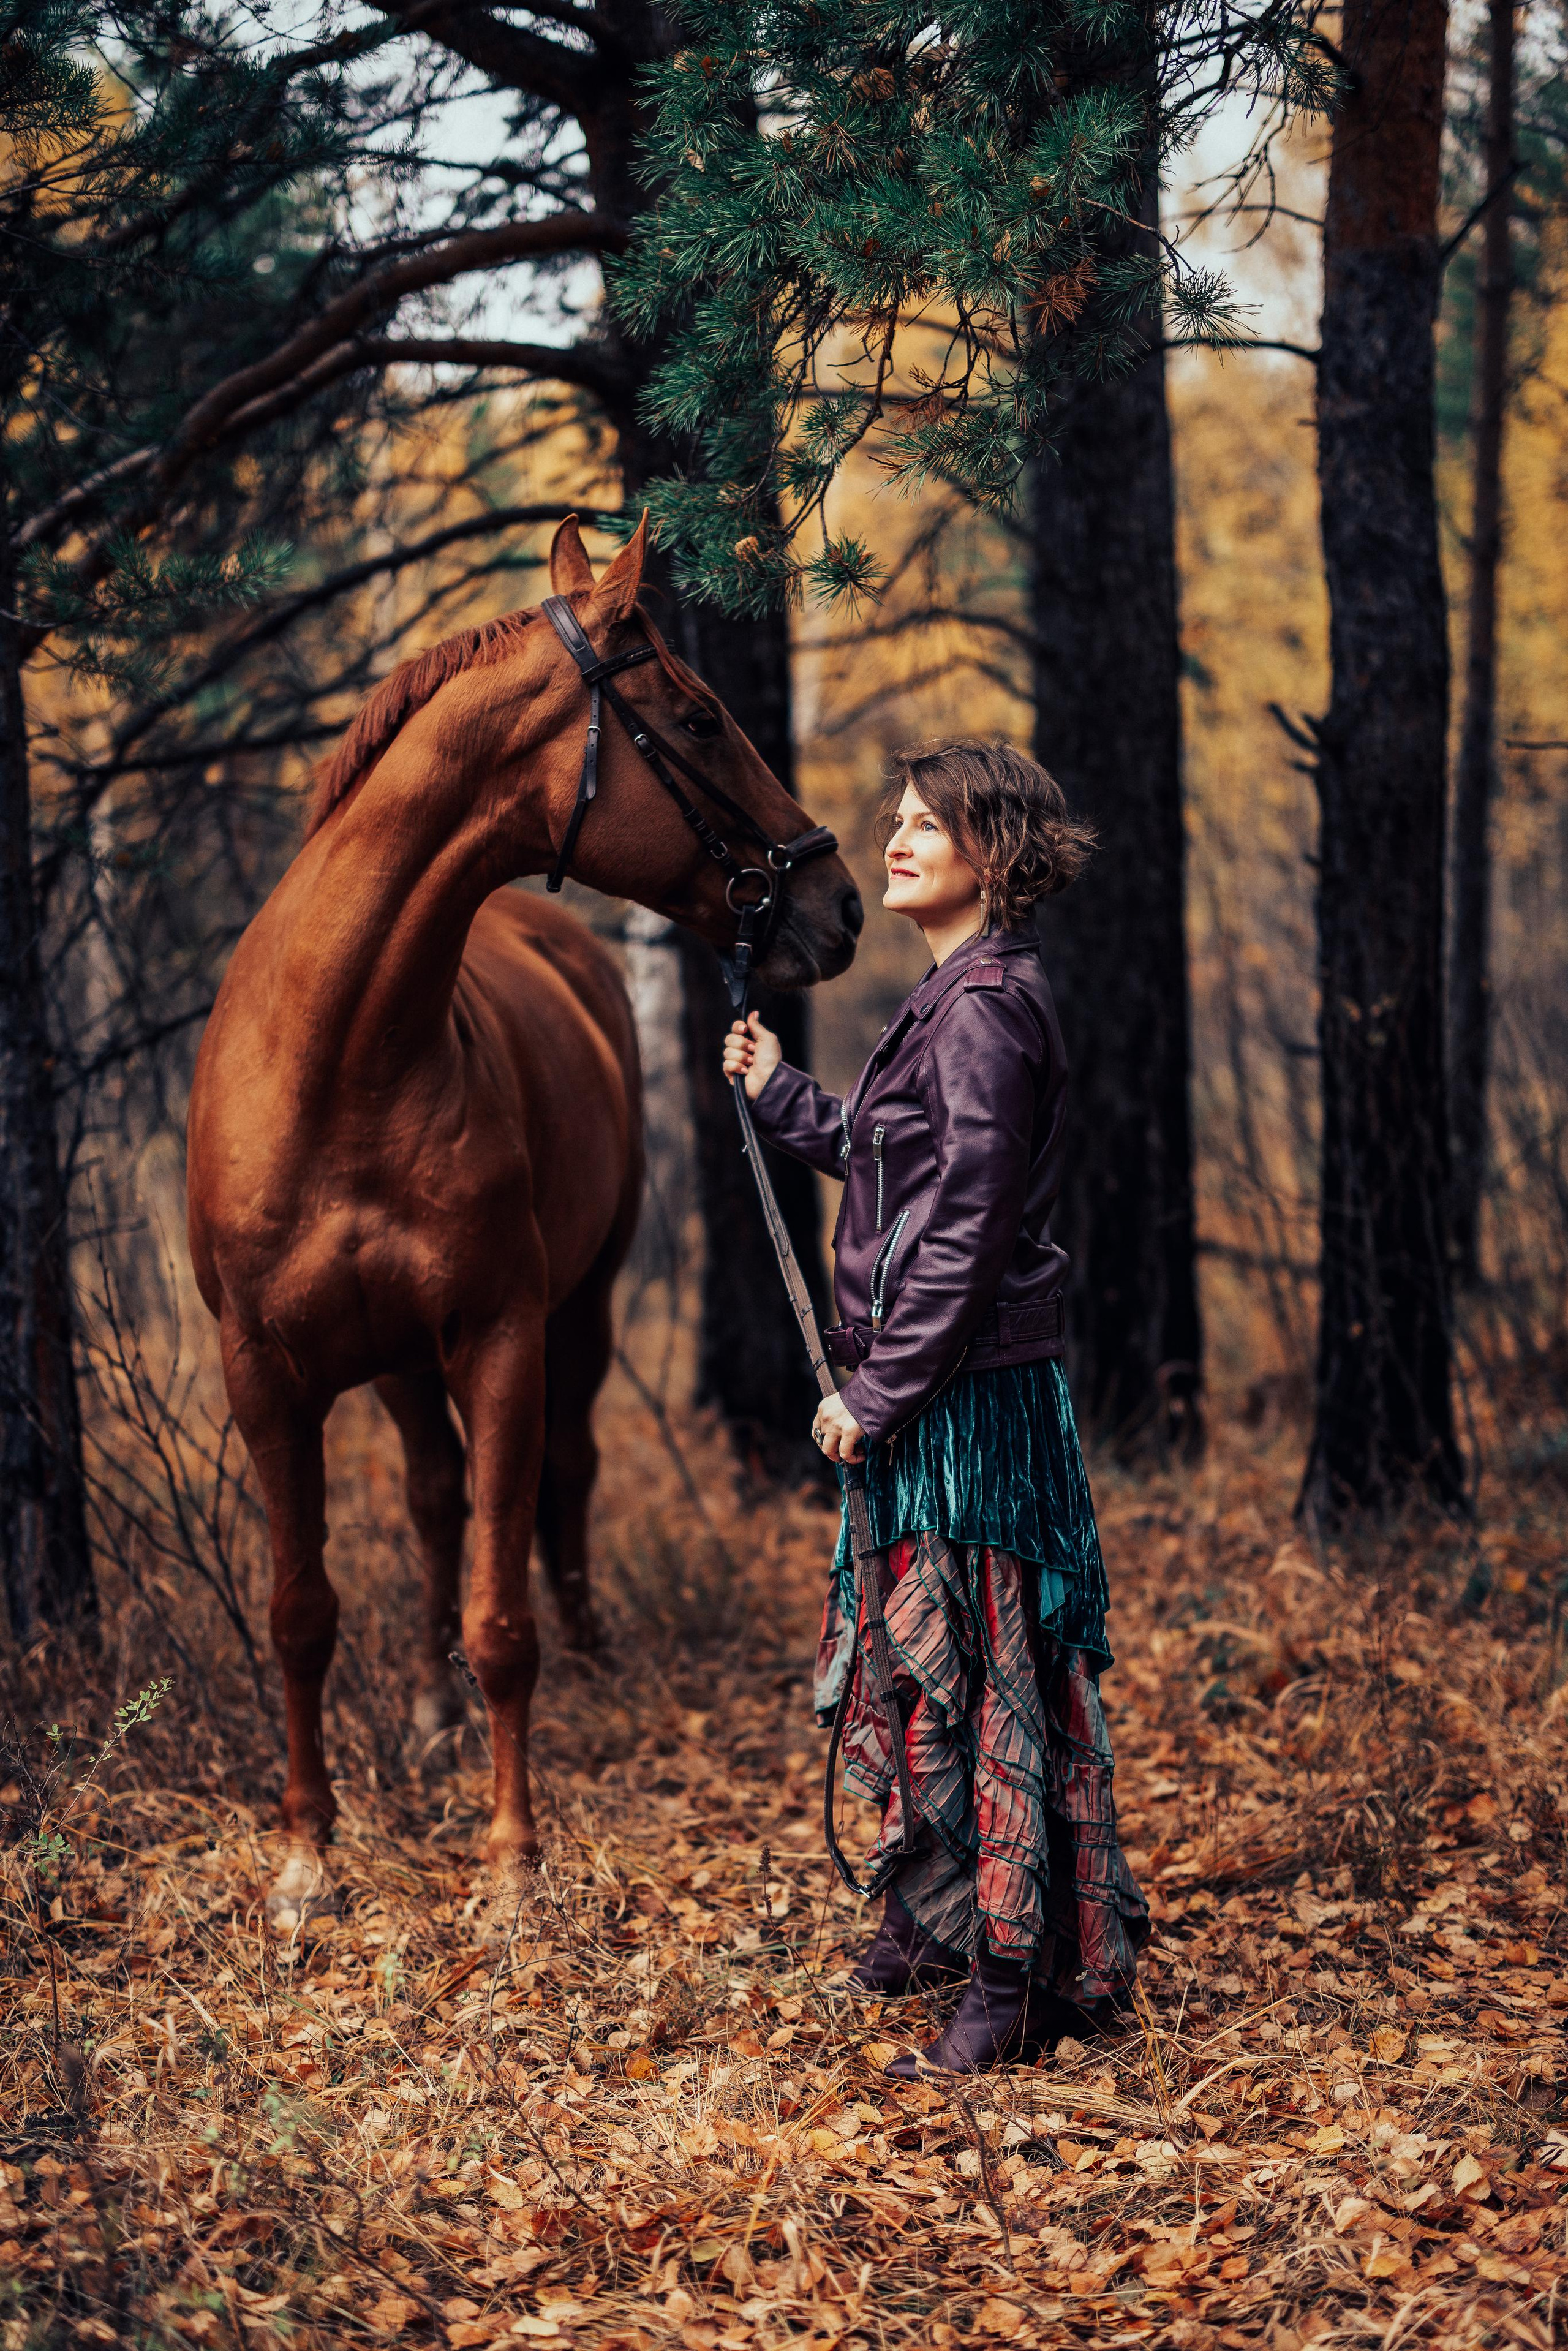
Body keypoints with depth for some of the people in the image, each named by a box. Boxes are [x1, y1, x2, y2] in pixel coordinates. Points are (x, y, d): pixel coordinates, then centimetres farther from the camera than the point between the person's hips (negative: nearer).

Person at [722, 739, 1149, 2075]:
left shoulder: (984, 1009, -18)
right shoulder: (964, 997, 14)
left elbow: (965, 1231, -21)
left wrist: (876, 1393, -19)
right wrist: (783, 1095, 23)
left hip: (966, 1396, -10)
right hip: (940, 1395, 10)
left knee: (974, 1675, -5)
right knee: (929, 1664, 19)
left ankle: (1019, 1980, 1)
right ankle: (940, 1925, 32)